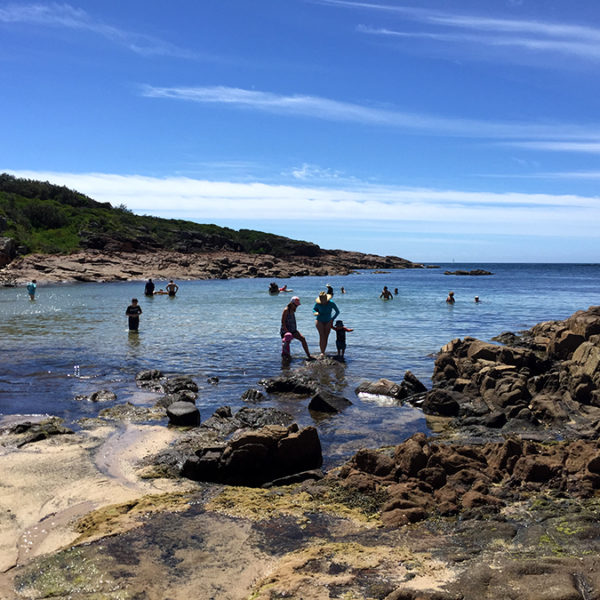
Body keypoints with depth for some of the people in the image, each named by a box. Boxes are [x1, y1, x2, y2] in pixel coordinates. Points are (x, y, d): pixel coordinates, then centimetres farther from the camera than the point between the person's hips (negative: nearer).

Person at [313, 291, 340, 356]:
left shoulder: (331, 303, -17)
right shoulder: (318, 304, -15)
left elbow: (337, 311, -2)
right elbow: (314, 309, 5)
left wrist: (332, 319, -7)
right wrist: (315, 313, -17)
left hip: (328, 322, 1)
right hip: (319, 321, -1)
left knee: (326, 337, -6)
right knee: (322, 336, -18)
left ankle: (323, 352, 3)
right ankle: (322, 352, -22)